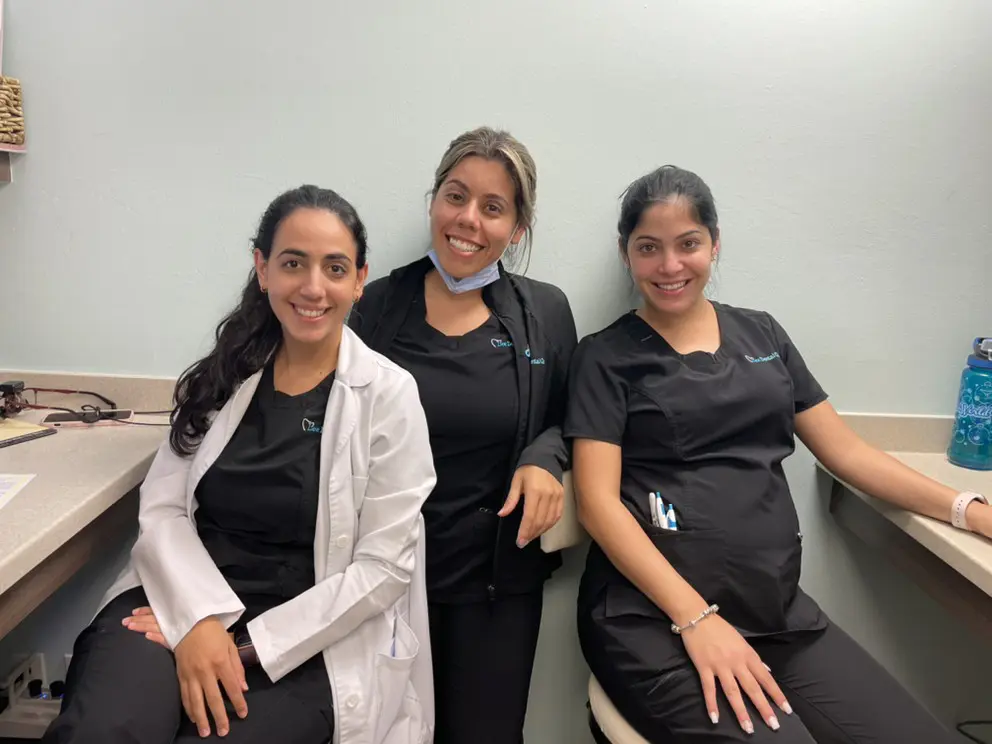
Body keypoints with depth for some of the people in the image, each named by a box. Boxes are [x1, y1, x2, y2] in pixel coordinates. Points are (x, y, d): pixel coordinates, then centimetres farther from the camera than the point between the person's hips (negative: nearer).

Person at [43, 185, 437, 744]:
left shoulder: (389, 394, -5)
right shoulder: (223, 375, 7)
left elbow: (383, 565, -7)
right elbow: (163, 510, 2)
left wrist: (254, 644, -11)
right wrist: (199, 618, -15)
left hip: (309, 645, -1)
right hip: (182, 605, 2)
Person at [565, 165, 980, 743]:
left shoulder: (762, 333, 15)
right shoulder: (607, 357, 2)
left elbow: (846, 450, 16)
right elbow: (599, 500, -7)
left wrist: (969, 510, 4)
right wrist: (696, 617, -16)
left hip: (780, 611, 5)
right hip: (653, 618, -4)